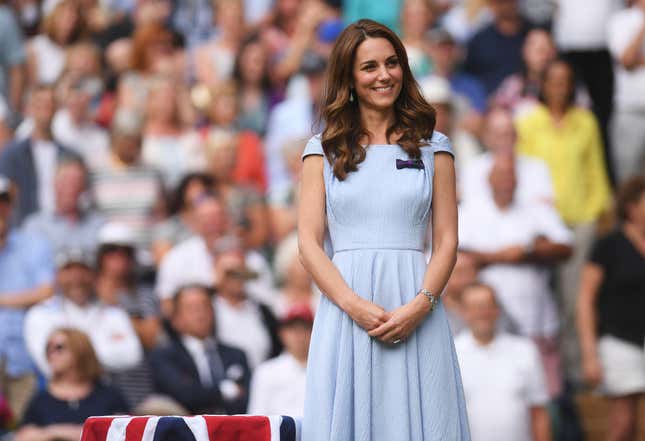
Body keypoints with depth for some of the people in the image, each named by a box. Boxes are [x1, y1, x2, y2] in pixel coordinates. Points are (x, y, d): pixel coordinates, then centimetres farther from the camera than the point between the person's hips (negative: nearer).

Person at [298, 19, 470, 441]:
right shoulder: (323, 150, 10)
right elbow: (309, 242, 3)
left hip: (416, 314, 0)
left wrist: (420, 306, -12)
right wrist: (353, 304, -13)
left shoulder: (433, 148, 11)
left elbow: (447, 242, 5)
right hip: (345, 311, 0)